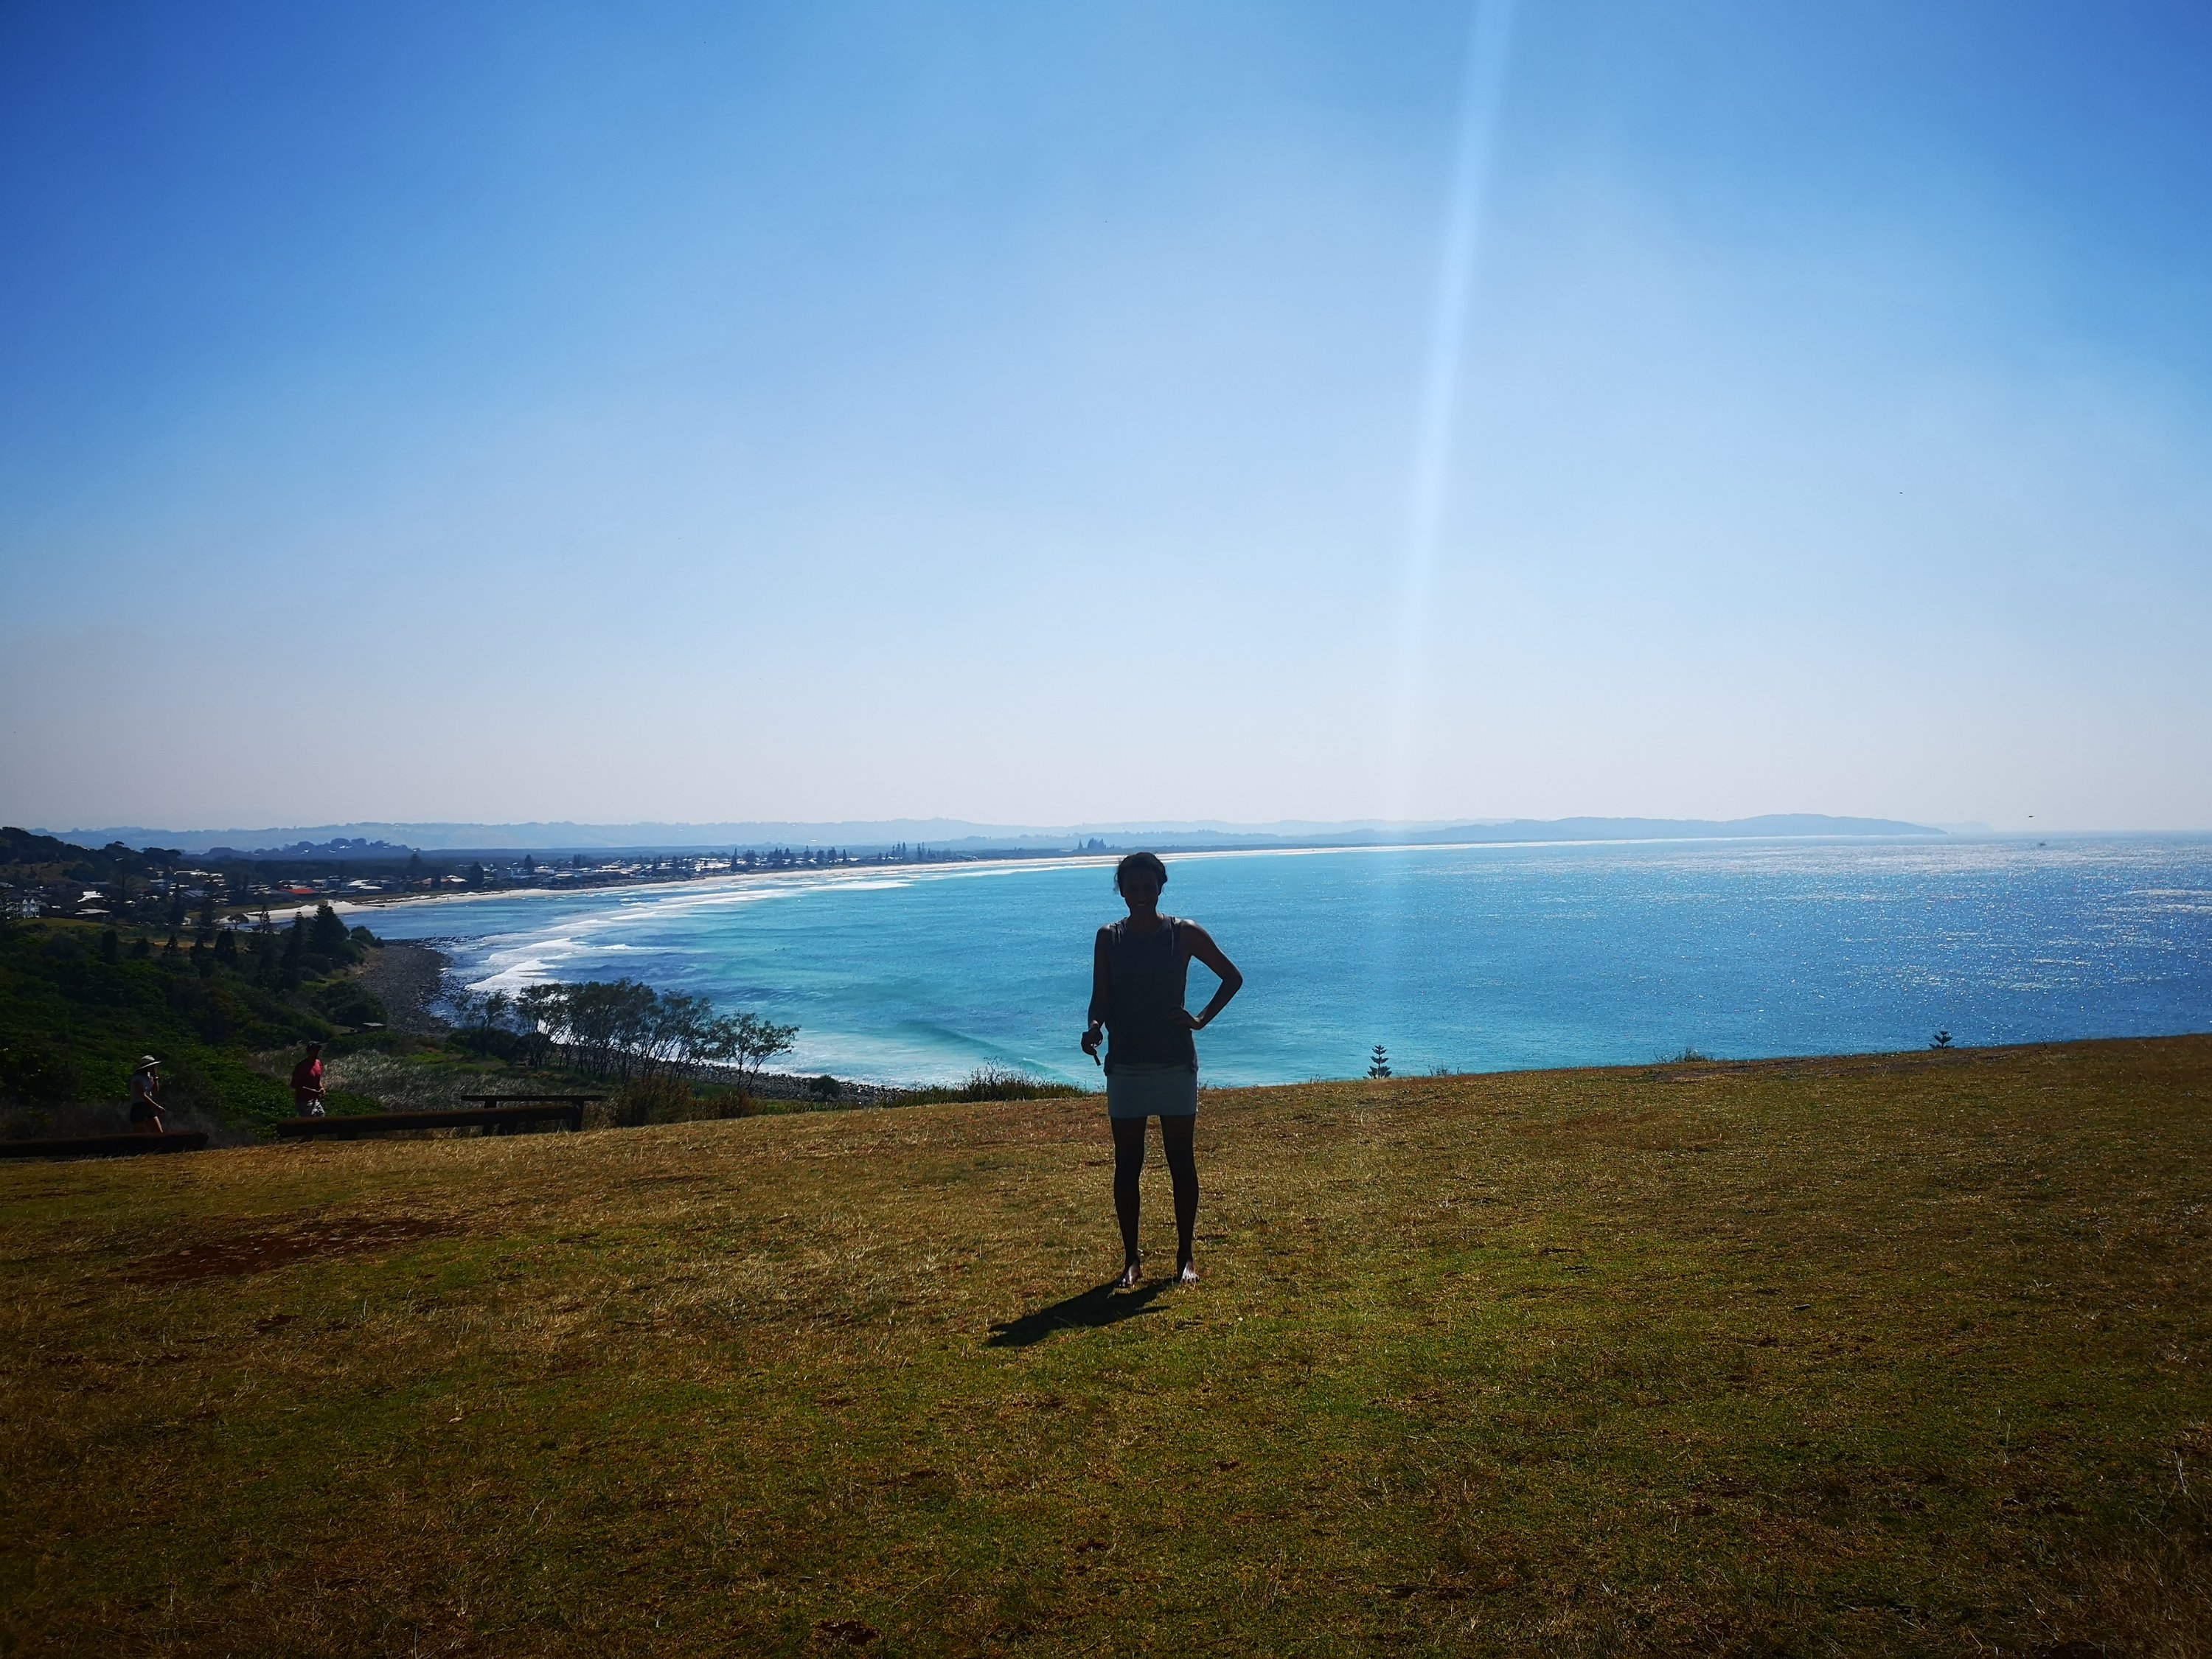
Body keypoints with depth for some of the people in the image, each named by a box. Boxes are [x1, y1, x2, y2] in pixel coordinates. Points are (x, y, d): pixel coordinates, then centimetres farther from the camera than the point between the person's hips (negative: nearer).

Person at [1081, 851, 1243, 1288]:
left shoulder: (1185, 934, -1)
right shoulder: (1109, 938, 3)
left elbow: (1233, 977, 7)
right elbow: (1100, 1000, 2)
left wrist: (1202, 1019, -4)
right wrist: (1094, 1028, -19)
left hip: (1176, 1063, -1)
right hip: (1125, 1066, 1)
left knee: (1181, 1161, 5)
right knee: (1127, 1164, 4)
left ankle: (1185, 1257, 16)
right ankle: (1131, 1260, 16)